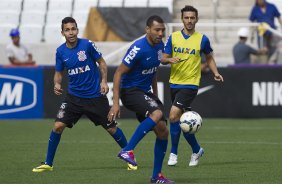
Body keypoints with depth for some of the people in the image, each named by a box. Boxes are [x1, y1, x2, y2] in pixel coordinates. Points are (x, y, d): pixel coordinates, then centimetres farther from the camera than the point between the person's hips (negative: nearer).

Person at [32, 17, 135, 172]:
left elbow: (102, 63, 0)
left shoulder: (87, 45, -11)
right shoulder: (60, 51, -3)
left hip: (95, 95, -2)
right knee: (58, 126, -11)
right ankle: (48, 163, 1)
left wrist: (104, 81, -13)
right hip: (74, 96, 2)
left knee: (111, 128, 3)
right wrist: (57, 84, -12)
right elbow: (58, 72, 9)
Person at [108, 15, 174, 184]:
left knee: (163, 131, 4)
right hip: (130, 91, -8)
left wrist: (155, 96, 24)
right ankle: (127, 151, -30)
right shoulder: (139, 48, -21)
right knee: (157, 113, -34)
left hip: (146, 92, 9)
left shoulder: (159, 45, 5)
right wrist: (116, 103, -24)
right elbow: (119, 73, -19)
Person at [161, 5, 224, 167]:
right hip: (175, 83, 4)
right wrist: (170, 60, -16)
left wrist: (216, 73, -2)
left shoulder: (202, 39, -1)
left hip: (190, 84, -4)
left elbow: (209, 58, 13)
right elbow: (163, 59, 7)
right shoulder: (173, 37, 4)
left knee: (174, 115, -19)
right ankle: (196, 150, 30)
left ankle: (174, 152, -7)